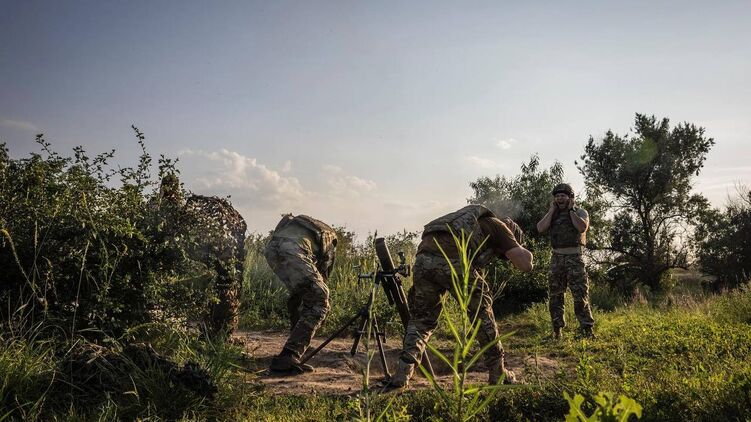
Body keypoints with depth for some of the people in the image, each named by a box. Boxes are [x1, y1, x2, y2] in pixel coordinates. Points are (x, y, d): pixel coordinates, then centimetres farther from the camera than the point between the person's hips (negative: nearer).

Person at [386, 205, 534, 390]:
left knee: (421, 319, 21)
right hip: (452, 262, -5)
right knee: (481, 311, 17)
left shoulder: (472, 220, 40)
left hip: (422, 260, 6)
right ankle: (498, 374, 24)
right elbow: (526, 264, 12)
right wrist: (518, 249, 32)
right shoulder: (497, 226, 21)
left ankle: (401, 376, 8)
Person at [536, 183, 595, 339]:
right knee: (555, 295, 7)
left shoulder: (580, 212, 2)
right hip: (557, 258, 4)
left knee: (580, 294, -6)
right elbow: (540, 229, -6)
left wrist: (571, 210, -11)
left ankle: (587, 329, 2)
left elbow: (582, 227, -19)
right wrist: (552, 211, -4)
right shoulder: (552, 214, 12)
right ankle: (557, 329, 16)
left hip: (574, 258, -4)